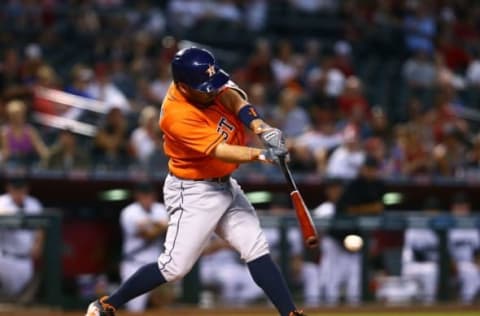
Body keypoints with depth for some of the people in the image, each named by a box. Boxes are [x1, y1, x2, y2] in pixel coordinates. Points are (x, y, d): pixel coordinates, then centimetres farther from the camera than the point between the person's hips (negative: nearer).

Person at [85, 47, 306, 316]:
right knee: (175, 267, -6)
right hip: (194, 193, -8)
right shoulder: (177, 116, -27)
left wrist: (262, 128, -33)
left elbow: (234, 97, -17)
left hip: (225, 185, 8)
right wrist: (262, 154, -42)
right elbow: (220, 151, -32)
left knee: (258, 250, 0)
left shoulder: (204, 82, -6)